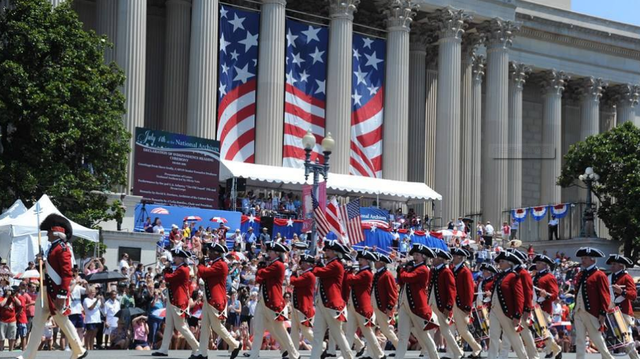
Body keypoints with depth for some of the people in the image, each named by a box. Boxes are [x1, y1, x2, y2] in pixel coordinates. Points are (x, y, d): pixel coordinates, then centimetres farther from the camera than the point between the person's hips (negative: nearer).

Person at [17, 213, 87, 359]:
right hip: (46, 291, 10)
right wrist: (43, 261, 5)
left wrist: (61, 296, -24)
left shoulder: (62, 248, -15)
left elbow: (67, 274, -21)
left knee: (63, 321, 0)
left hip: (56, 292, -10)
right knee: (37, 322, 7)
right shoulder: (53, 248, 14)